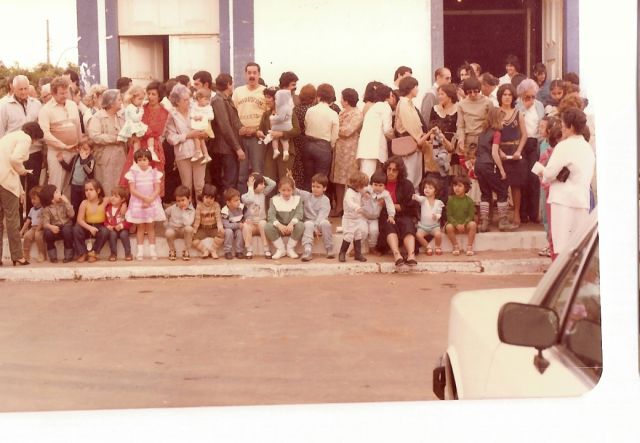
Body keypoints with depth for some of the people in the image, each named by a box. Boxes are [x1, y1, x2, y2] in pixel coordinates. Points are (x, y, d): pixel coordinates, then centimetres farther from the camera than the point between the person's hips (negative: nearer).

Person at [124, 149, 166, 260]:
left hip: (152, 203, 1)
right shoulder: (133, 173, -4)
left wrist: (150, 200, -17)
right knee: (140, 227, 5)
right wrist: (144, 198, -20)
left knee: (150, 226, 5)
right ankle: (140, 251, 8)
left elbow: (157, 190, -4)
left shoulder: (154, 173, 0)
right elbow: (132, 190, -10)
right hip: (137, 203, -1)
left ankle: (152, 250, 8)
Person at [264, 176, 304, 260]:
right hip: (279, 227, 0)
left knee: (300, 225, -33)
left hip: (292, 227, 0)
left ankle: (290, 249, -12)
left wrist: (292, 223, -35)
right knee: (267, 226, -30)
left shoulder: (297, 199, 0)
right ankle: (280, 249, -12)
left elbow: (299, 214, -13)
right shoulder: (274, 199, -1)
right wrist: (279, 225, -35)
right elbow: (271, 216, -14)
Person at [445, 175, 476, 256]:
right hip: (454, 224, 0)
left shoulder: (469, 200, -1)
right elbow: (449, 215, -5)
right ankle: (456, 246, -12)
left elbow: (471, 215, -4)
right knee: (448, 227, -32)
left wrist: (464, 224, -22)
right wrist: (457, 225, -20)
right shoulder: (451, 200, -2)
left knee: (473, 224, -31)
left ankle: (469, 246, -18)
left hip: (465, 224, 0)